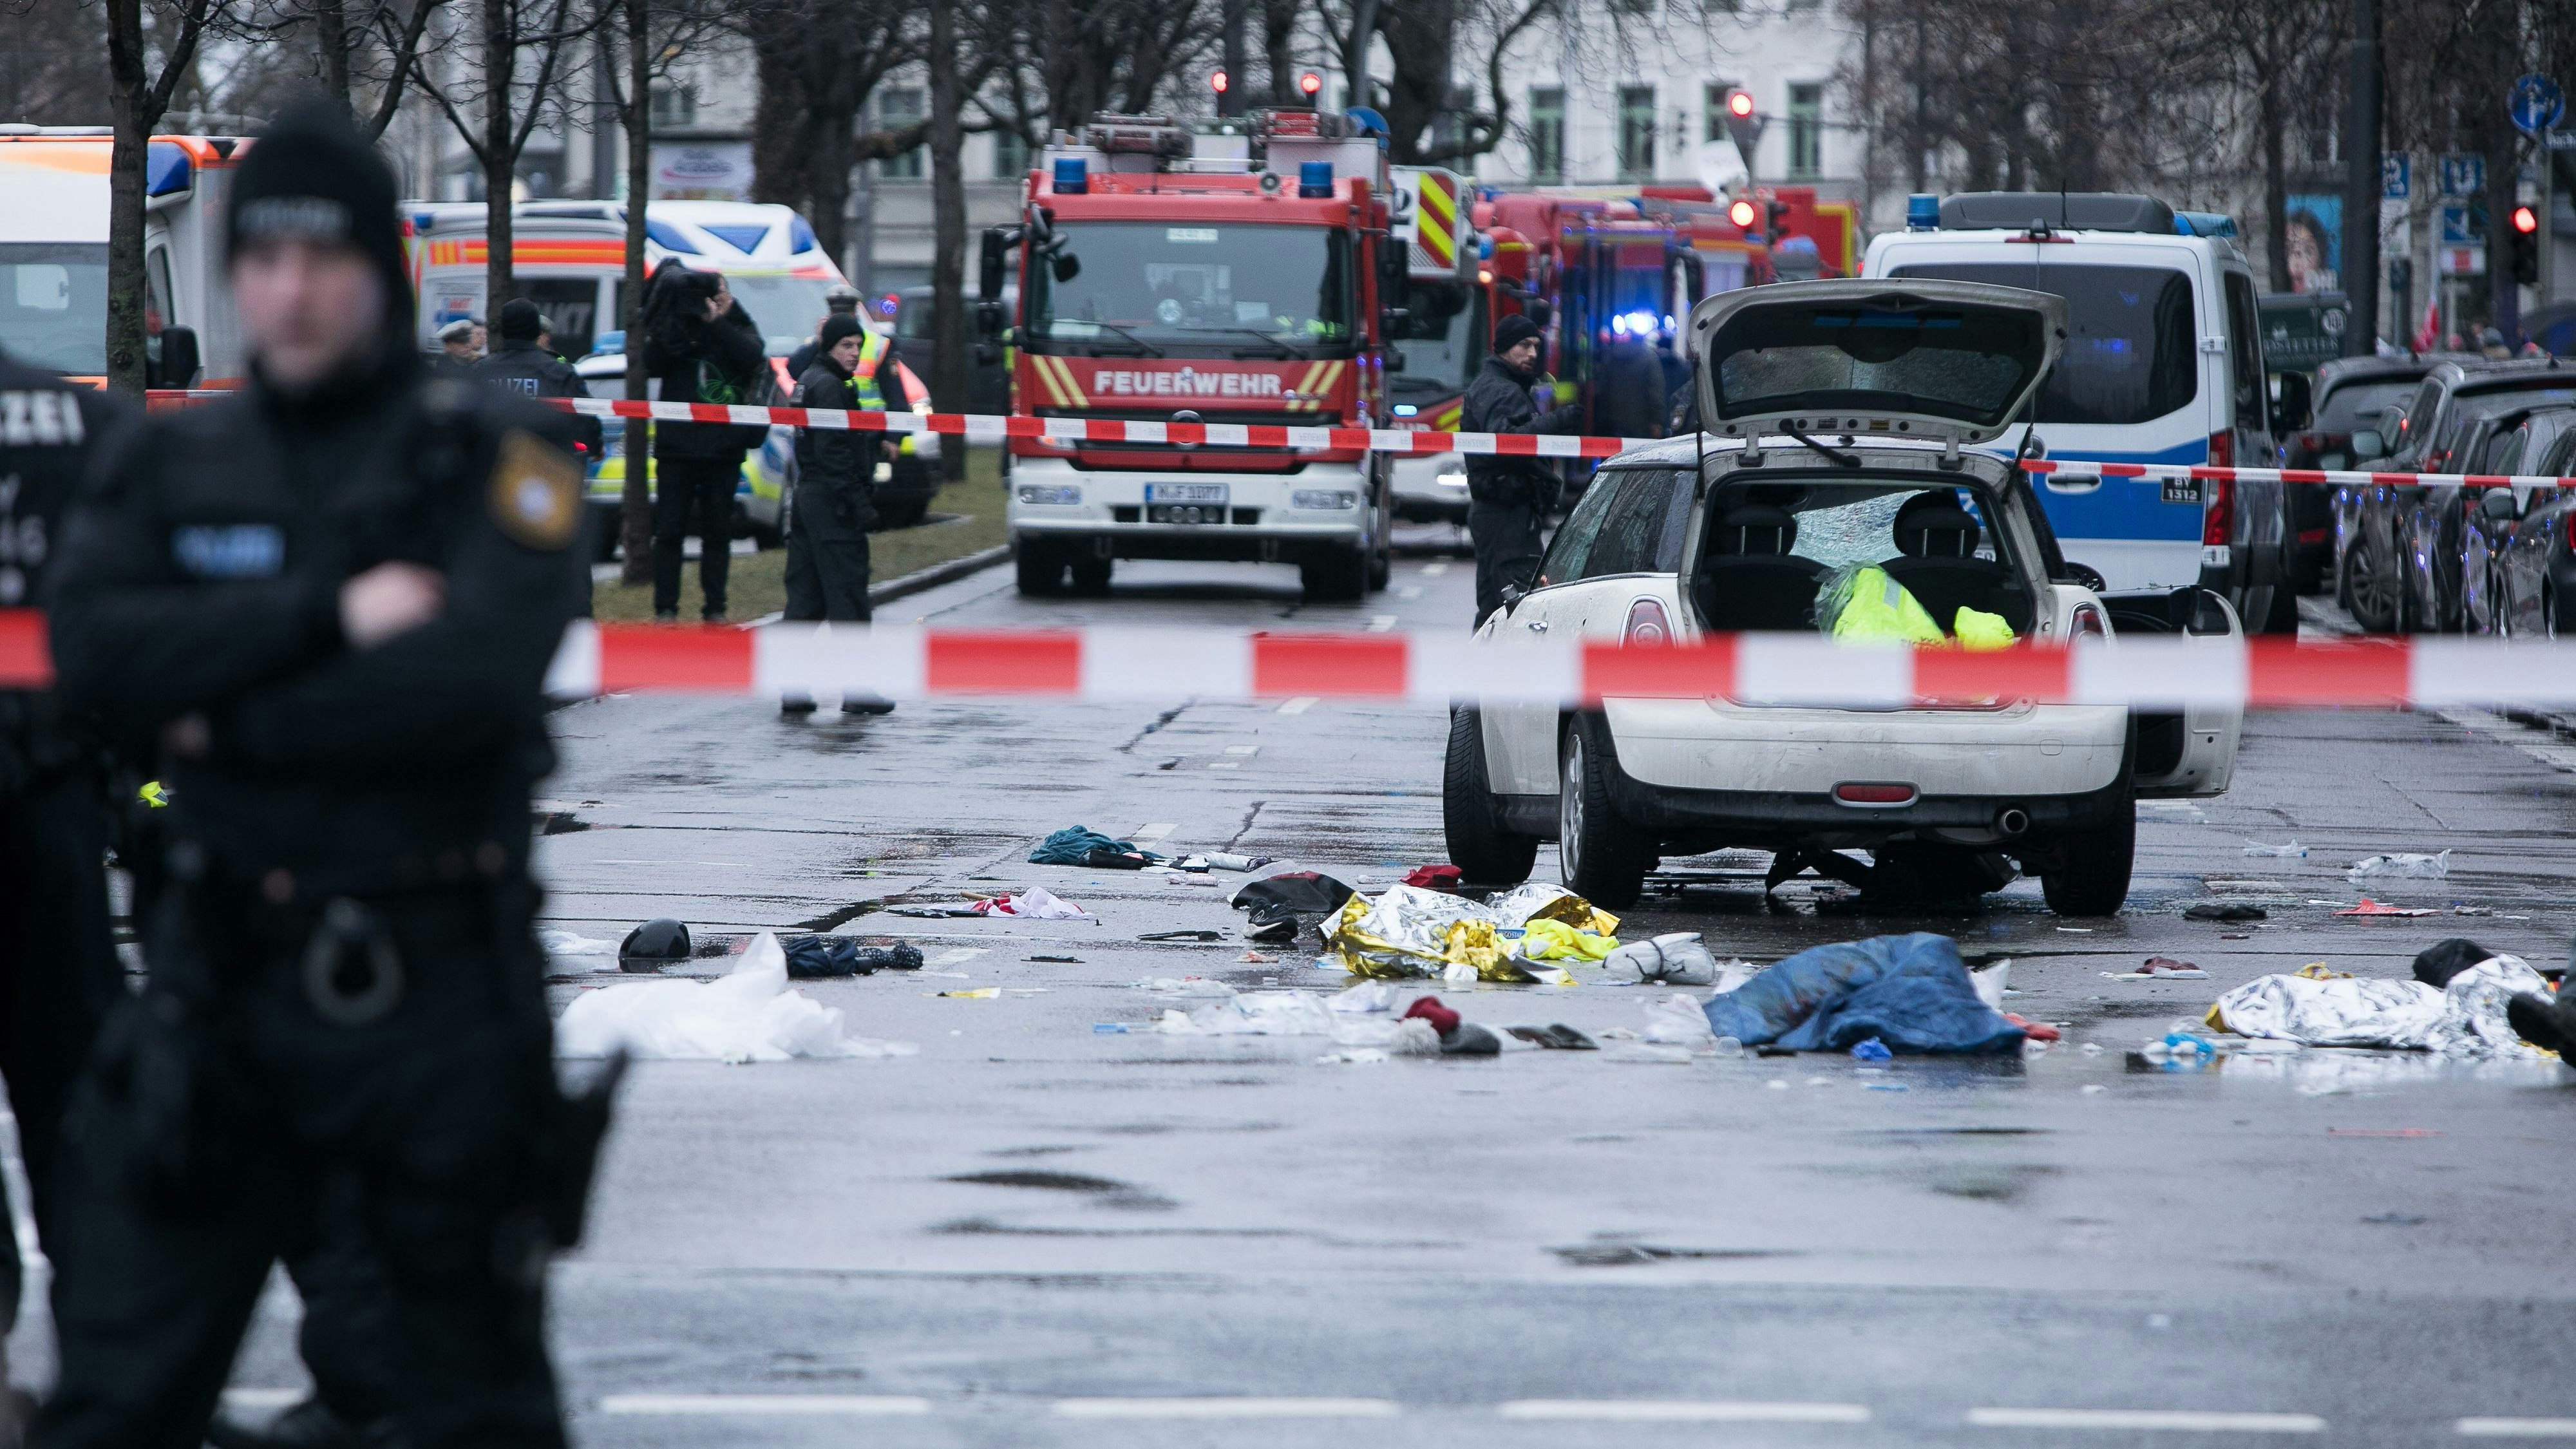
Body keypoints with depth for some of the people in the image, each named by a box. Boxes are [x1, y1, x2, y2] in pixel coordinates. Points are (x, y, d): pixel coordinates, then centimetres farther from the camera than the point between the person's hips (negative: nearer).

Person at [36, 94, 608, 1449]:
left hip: (434, 991, -3)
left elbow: (477, 679, -18)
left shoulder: (493, 458, -3)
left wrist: (232, 722, -10)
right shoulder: (167, 464, 8)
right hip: (220, 979, 3)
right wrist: (327, 617, -17)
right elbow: (95, 650, -9)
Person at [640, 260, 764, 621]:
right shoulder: (674, 328, 2)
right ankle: (666, 607, 4)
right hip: (677, 446, -1)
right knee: (670, 530, 0)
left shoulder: (738, 329, 5)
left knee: (718, 531, 7)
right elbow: (653, 364, -12)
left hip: (723, 450, 1)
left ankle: (715, 606, 13)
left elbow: (754, 357, -15)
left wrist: (716, 324, -21)